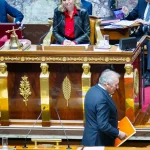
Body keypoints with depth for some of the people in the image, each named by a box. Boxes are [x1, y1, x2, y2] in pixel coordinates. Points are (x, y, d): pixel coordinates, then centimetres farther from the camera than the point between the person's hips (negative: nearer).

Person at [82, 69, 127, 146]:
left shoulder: (93, 90, 3)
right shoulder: (101, 99, -27)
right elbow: (103, 126, -27)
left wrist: (114, 124, 18)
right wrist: (118, 133, -15)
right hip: (100, 141, -10)